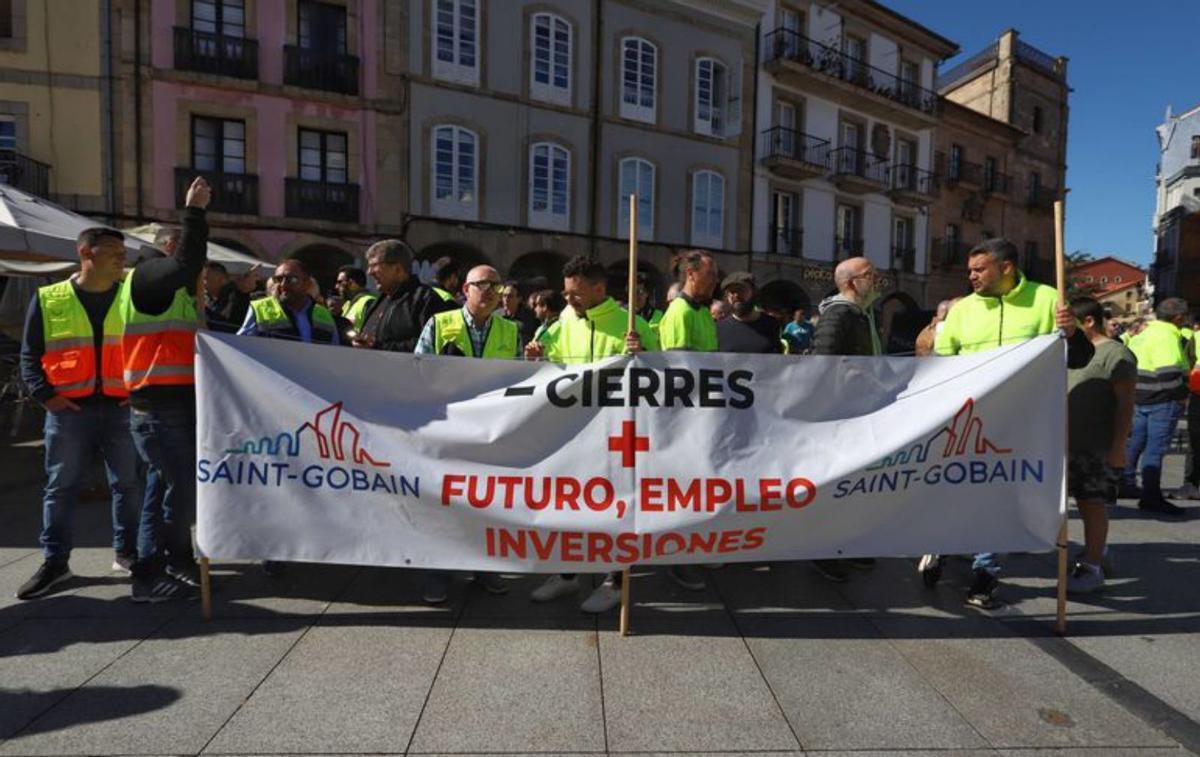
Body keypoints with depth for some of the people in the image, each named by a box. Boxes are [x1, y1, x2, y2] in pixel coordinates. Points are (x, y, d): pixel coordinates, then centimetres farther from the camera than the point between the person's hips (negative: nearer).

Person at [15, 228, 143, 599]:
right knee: (60, 487, 7)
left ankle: (127, 552, 20)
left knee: (130, 484, 6)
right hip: (69, 410, 0)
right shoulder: (48, 300, 4)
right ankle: (54, 561, 19)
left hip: (121, 408, 1)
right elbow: (30, 354, 7)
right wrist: (44, 395, -6)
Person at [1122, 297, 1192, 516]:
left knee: (1135, 442, 16)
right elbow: (1169, 373, -25)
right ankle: (1151, 497, -1)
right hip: (1162, 401, -9)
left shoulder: (1144, 333, 12)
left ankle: (1126, 484, 27)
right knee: (1155, 448, -5)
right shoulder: (1167, 337, -16)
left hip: (1139, 398, 9)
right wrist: (1182, 395, -11)